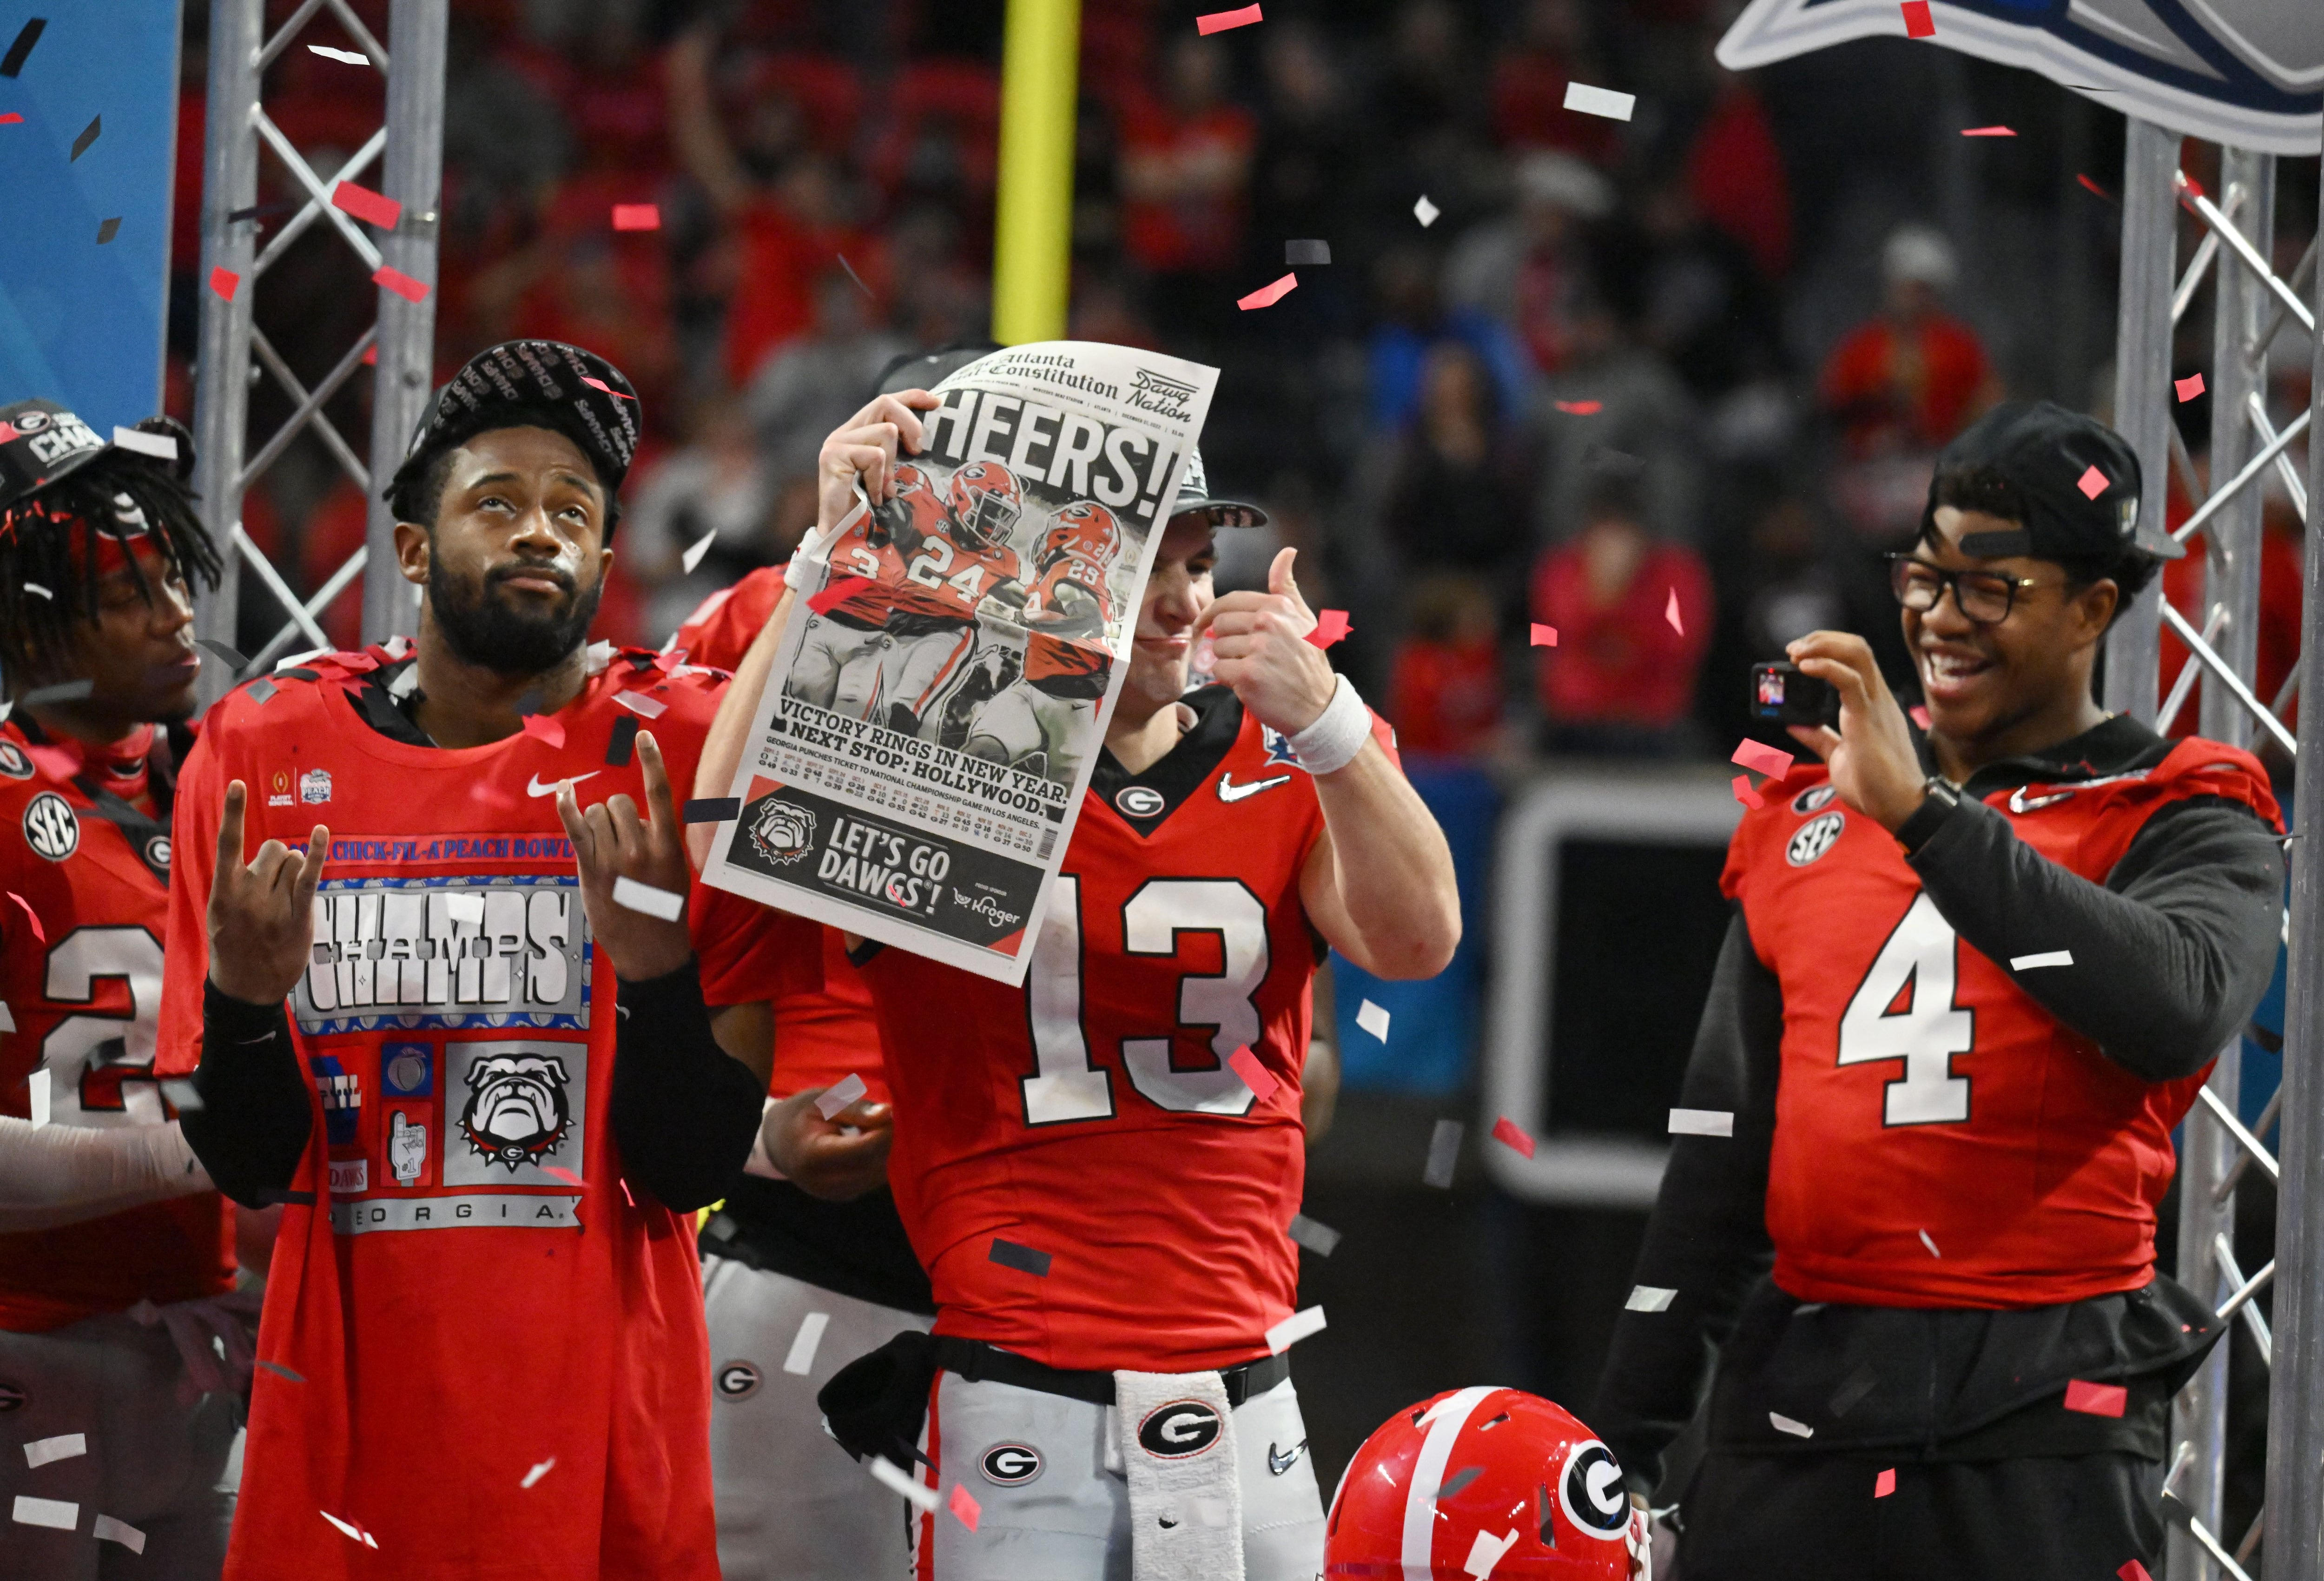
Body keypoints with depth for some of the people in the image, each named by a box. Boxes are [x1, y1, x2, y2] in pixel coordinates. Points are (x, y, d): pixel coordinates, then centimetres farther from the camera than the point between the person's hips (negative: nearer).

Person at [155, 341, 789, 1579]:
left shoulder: (679, 754, -2)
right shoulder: (265, 752, 3)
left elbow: (692, 1173, -6)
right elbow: (247, 1170, 2)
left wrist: (651, 956, -21)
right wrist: (246, 995, -16)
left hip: (602, 1413, -1)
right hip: (349, 1402, 1)